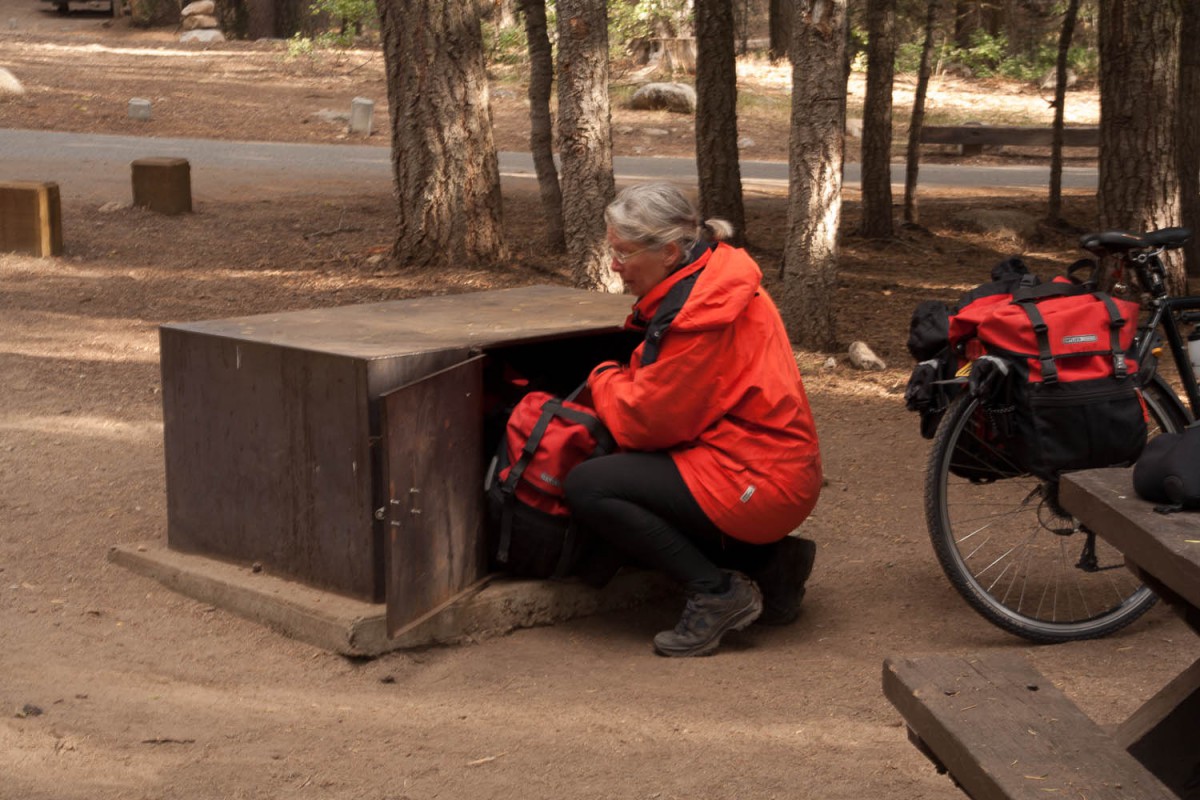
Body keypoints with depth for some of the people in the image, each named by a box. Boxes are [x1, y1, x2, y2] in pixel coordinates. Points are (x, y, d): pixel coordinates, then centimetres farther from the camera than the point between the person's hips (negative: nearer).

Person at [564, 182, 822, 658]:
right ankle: (767, 560, 14)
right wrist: (617, 383, 1)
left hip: (757, 481, -10)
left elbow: (646, 421, -15)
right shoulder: (711, 283, 10)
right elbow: (668, 390, 17)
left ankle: (718, 592, -9)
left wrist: (603, 380, 3)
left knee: (586, 488, -13)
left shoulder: (699, 313, -20)